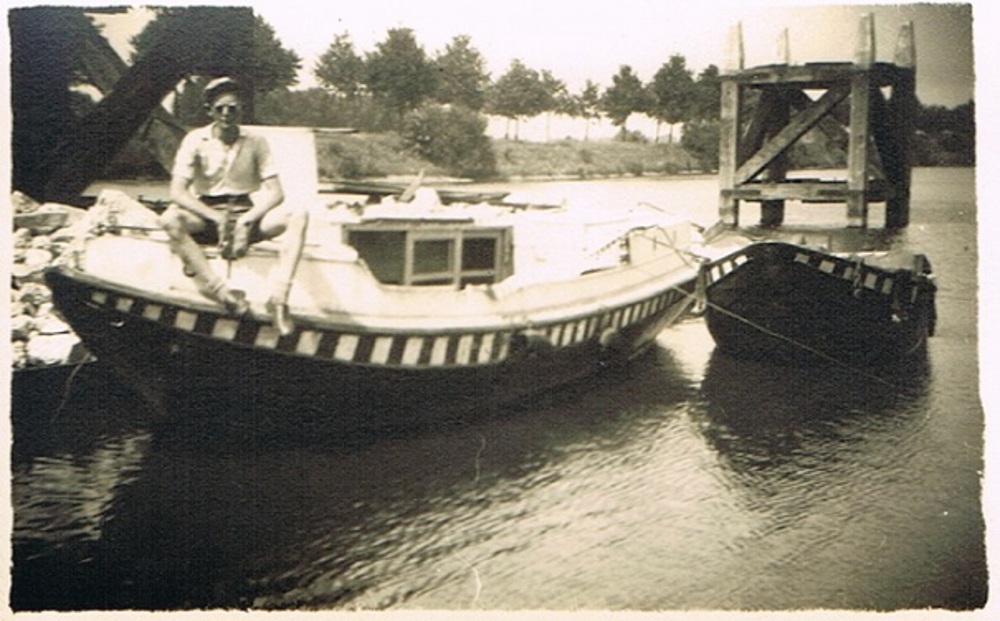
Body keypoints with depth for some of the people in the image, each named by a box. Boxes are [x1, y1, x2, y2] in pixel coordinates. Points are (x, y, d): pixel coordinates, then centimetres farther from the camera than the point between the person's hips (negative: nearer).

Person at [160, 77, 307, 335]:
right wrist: (217, 218, -24)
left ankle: (279, 297, -38)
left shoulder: (255, 142, 2)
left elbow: (275, 192, -4)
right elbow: (177, 192, -11)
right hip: (207, 215, -1)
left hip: (246, 215, 1)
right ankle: (224, 293, -41)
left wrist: (247, 221, -21)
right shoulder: (195, 141, -2)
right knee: (170, 219, -33)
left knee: (297, 214, -26)